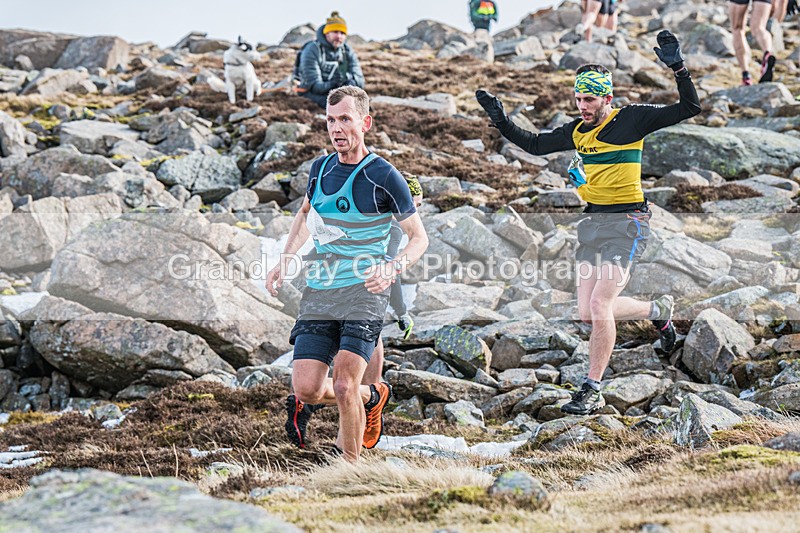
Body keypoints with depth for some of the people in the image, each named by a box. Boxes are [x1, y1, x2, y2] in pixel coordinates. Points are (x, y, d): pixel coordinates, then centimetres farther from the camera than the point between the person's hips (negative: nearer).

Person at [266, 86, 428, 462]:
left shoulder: (384, 177, -7)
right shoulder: (320, 168, 9)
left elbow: (419, 238, -1)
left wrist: (393, 268, -20)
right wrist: (286, 260, 19)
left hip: (364, 293, -5)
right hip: (318, 292, 5)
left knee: (344, 386, -16)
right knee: (305, 389, -4)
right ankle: (370, 397, 25)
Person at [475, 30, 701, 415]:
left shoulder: (632, 120, -7)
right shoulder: (577, 131, 9)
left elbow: (689, 109, -12)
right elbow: (535, 145, 22)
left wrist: (677, 69, -25)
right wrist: (501, 122, 12)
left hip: (627, 221, -7)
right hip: (593, 222, 7)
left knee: (599, 304, -16)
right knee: (588, 314, 6)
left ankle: (592, 391, -6)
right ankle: (658, 310, 33)